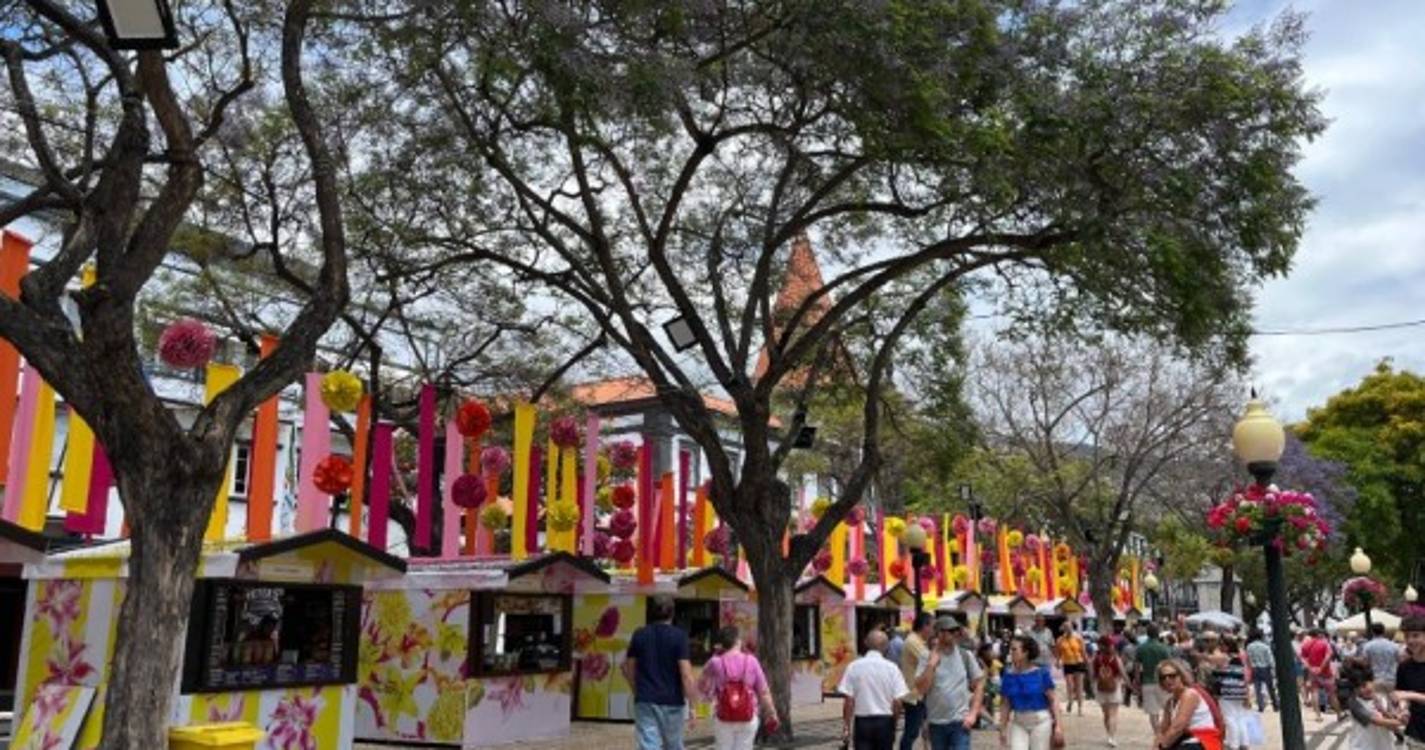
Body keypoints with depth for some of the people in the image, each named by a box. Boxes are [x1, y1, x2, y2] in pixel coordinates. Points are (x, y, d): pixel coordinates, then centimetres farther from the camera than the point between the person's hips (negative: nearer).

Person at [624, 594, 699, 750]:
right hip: (671, 702, -1)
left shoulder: (639, 635, 3)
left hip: (644, 702, 2)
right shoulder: (679, 636, -8)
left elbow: (628, 669, 11)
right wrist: (691, 706, -7)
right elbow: (686, 674, -13)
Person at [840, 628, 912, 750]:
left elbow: (849, 701, -9)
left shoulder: (854, 667, -7)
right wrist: (893, 724, 8)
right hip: (885, 721, 1)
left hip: (862, 722, -1)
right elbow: (897, 702, -7)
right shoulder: (892, 668, -6)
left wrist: (846, 726, 0)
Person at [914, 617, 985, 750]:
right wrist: (932, 664, -18)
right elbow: (921, 689, -12)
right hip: (936, 722, 1)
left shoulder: (965, 656, -1)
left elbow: (979, 685, 5)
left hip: (960, 722, -1)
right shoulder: (928, 658, -4)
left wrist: (973, 713, -4)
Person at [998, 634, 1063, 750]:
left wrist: (1057, 725, -7)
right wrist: (1003, 728, 3)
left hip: (1040, 721, -2)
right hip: (1018, 723, 2)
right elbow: (1005, 704, 3)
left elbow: (1052, 700, -4)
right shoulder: (1009, 674, -3)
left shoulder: (1041, 672, -10)